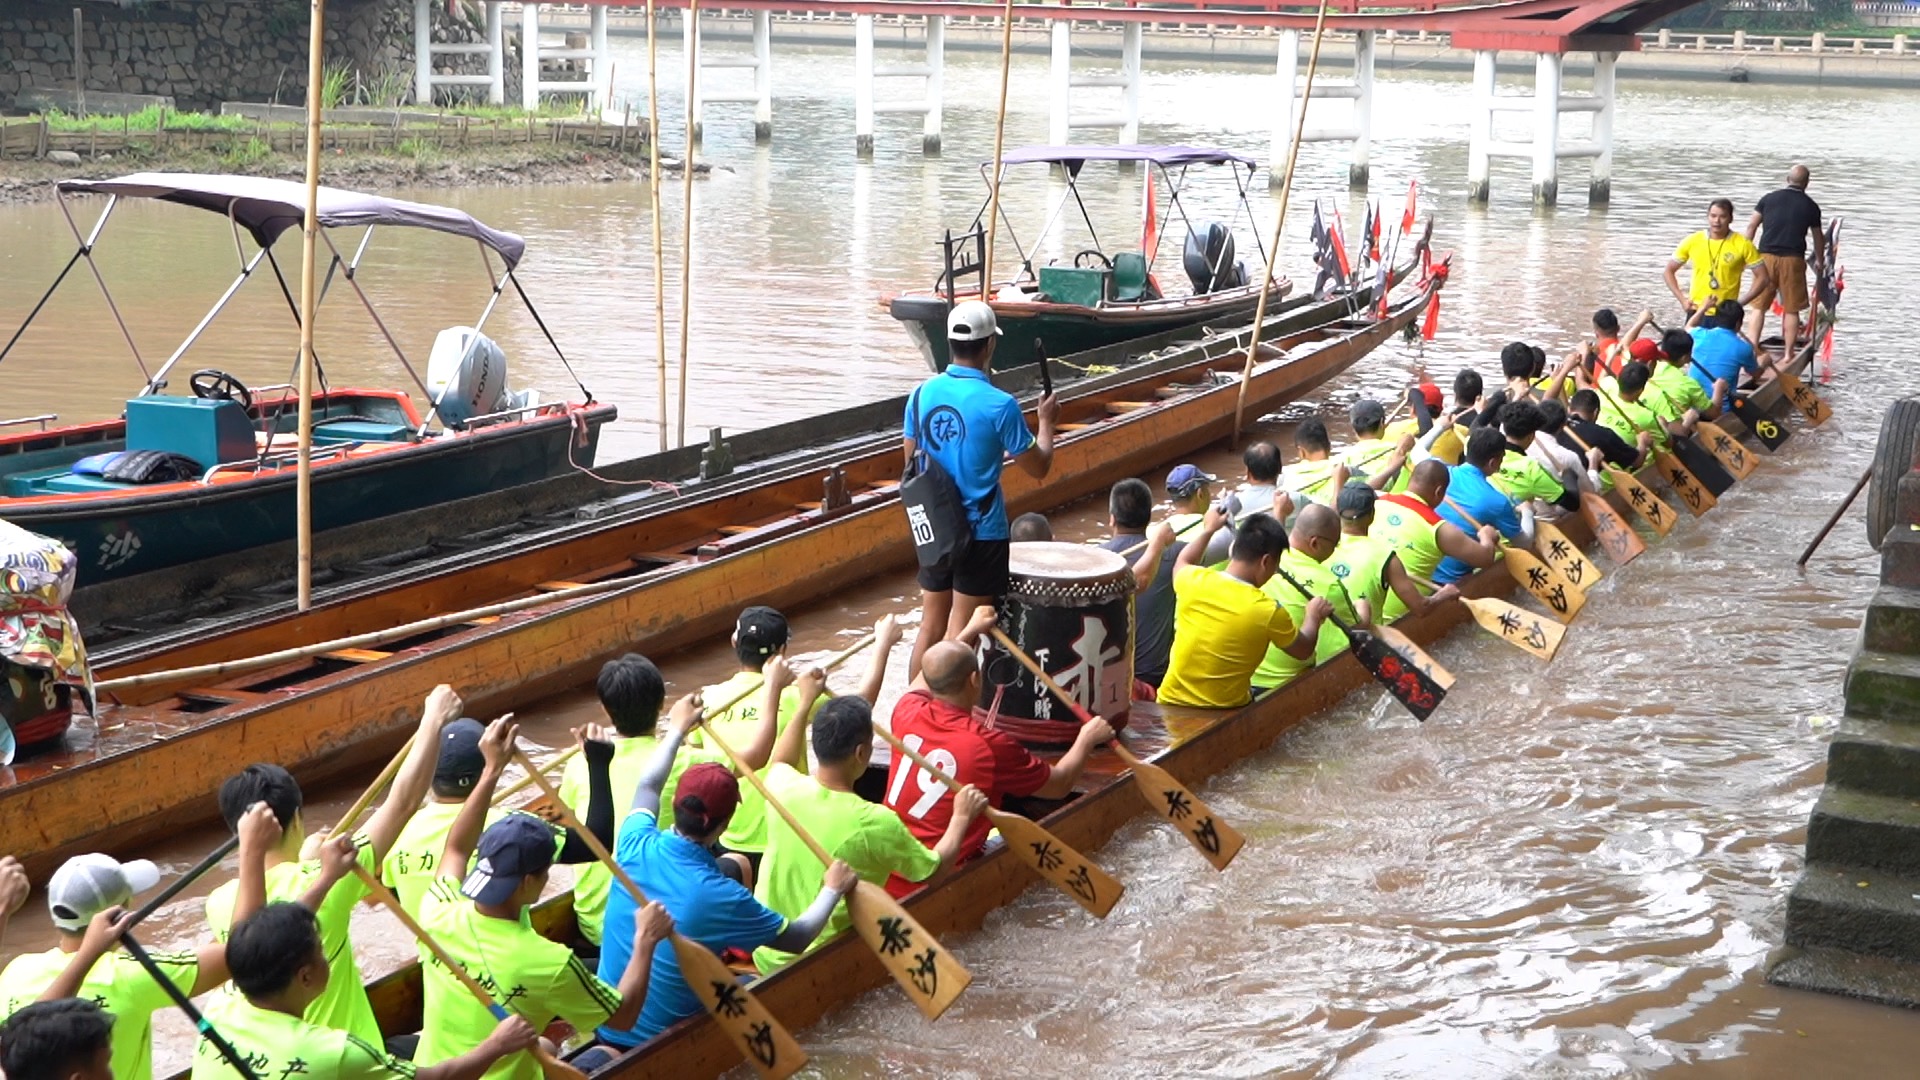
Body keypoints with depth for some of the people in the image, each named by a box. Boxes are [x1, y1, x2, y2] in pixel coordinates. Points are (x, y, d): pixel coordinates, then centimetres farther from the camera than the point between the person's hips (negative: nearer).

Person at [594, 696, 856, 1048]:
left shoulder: (636, 847, -13)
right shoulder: (723, 897, -25)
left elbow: (647, 786, 12)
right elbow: (797, 939, -7)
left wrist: (677, 728, 26)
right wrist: (833, 889, 9)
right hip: (662, 1043, -4)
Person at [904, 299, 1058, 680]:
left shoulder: (922, 393, -2)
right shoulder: (999, 405, -17)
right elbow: (1038, 467, -8)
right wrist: (1046, 422, 9)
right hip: (981, 532, -5)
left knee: (931, 624, 15)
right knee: (962, 633, 3)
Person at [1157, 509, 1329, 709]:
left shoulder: (1194, 580, -9)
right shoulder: (1268, 612, -18)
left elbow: (1181, 563, 18)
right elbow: (1303, 650, 2)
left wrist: (1209, 529, 33)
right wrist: (1313, 617, 22)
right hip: (1224, 711, -4)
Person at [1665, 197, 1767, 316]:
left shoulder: (1742, 245, -5)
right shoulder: (1692, 241, 1)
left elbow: (1762, 277, -1)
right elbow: (1670, 270, 11)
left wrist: (1740, 303, -10)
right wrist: (1682, 300, 0)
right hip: (1696, 313, 2)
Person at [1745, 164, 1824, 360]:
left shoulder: (1769, 198, 7)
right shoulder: (1810, 206, 5)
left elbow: (1751, 226, 5)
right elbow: (1818, 237, 16)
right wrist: (1819, 260, 32)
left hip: (1766, 256, 1)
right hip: (1793, 259, -1)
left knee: (1759, 306, 5)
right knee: (1791, 309, 6)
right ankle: (1788, 354, 7)